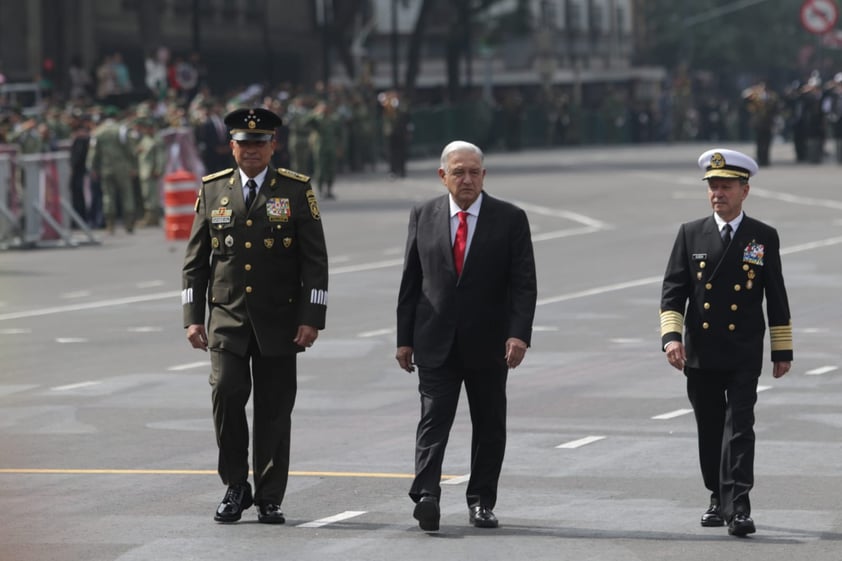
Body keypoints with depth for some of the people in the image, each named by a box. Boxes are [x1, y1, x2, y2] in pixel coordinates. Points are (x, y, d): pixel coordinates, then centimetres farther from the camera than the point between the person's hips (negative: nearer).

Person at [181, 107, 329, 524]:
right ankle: (236, 487, 2)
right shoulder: (213, 190, 8)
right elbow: (195, 259, 10)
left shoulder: (296, 191, 1)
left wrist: (311, 318, -8)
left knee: (274, 410, 2)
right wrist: (193, 317, 2)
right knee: (226, 392, -15)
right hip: (227, 318, 1)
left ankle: (269, 498, 13)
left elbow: (315, 260, 0)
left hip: (278, 321, -1)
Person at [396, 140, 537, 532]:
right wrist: (405, 338, 4)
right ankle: (425, 496, -21)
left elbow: (524, 283, -4)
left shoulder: (510, 219, 0)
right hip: (436, 342, 0)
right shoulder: (423, 217, 5)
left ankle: (481, 501, 17)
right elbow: (410, 282, 8)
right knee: (434, 418, -10)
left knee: (489, 425, 7)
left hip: (489, 344, 0)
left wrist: (519, 334, -17)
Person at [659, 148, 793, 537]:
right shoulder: (691, 235, 5)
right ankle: (719, 499, 25)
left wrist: (782, 350, 5)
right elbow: (673, 291, 2)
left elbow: (776, 298, 6)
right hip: (700, 355, 2)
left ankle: (738, 508, -17)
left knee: (739, 429, -11)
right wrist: (671, 336, -11)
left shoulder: (764, 238, 3)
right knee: (709, 432, 11)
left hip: (744, 357, -2)